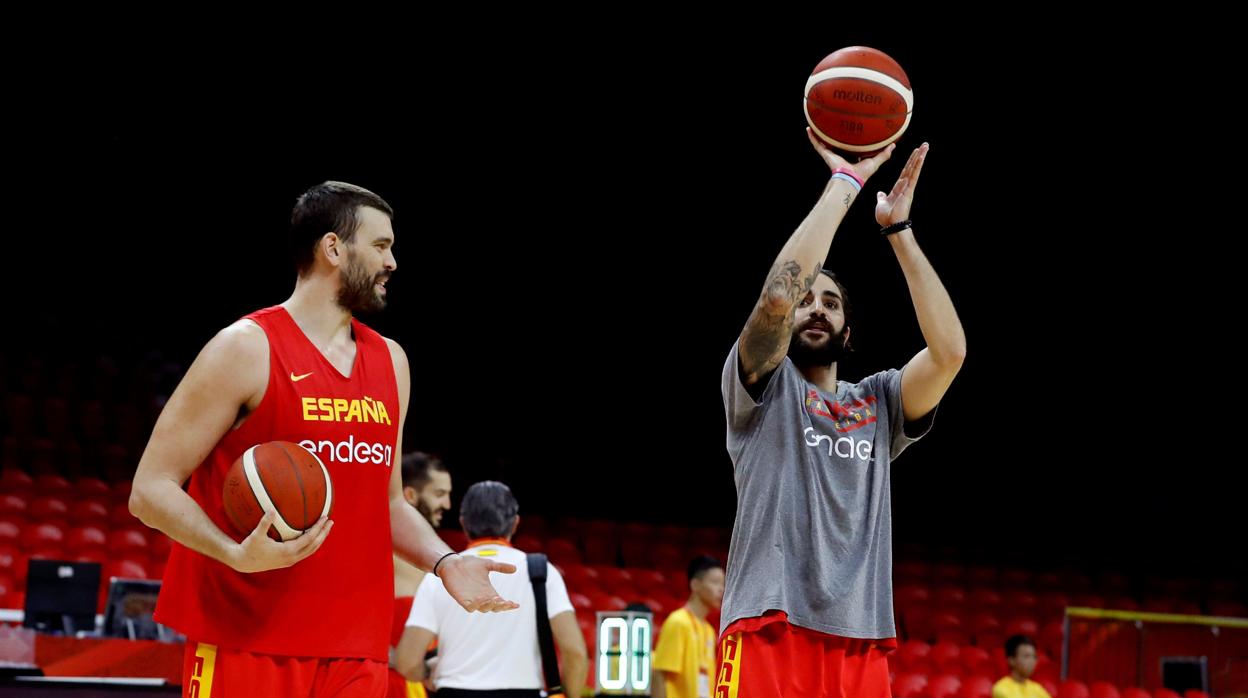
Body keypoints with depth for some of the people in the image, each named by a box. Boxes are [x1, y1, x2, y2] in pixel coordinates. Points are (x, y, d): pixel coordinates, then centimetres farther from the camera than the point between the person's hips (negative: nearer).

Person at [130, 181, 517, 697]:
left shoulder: (391, 363, 15)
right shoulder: (246, 349, -6)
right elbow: (151, 490, -8)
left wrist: (443, 562, 4)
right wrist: (238, 555, -25)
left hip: (356, 654, 6)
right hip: (247, 649, -6)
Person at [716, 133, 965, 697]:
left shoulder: (877, 403, 20)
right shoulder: (763, 386, 10)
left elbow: (949, 351, 2)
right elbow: (779, 293, -9)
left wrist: (898, 228, 4)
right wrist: (846, 181, -2)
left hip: (860, 644, 4)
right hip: (768, 634, -4)